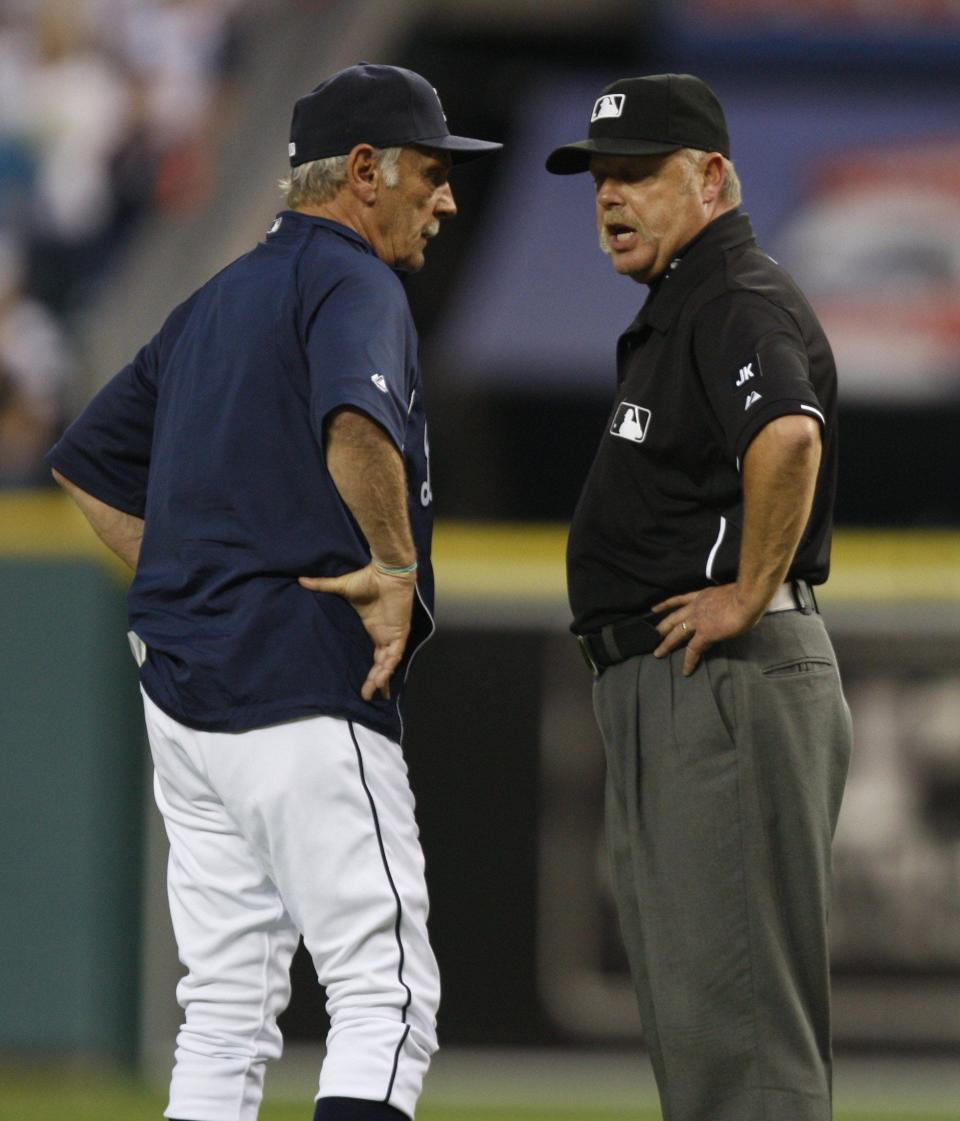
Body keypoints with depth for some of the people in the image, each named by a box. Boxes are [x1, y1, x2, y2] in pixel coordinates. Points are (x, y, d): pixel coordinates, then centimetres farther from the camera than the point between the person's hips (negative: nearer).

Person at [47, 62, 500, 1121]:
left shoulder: (214, 302, 20)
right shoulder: (350, 283, -8)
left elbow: (88, 459, 27)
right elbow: (355, 427, -30)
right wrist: (395, 569, -18)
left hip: (181, 692, 9)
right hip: (307, 697, -9)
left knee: (224, 1013, 11)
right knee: (388, 995, -10)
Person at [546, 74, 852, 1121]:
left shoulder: (740, 300, -14)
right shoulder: (674, 313, 20)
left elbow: (787, 437, -35)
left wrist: (749, 596, -26)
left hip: (725, 680, -11)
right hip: (655, 686, 11)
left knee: (733, 1002, -12)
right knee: (684, 1006, 15)